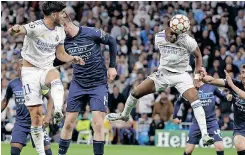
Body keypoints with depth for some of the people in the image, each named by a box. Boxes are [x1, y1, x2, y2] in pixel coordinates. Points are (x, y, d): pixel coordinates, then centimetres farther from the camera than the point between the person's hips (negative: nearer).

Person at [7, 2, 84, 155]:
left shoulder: (60, 31, 4)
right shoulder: (36, 27, -18)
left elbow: (61, 54, 18)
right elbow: (15, 31, -38)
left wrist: (72, 58, -3)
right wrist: (14, 30, -64)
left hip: (47, 69, 4)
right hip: (30, 71, -4)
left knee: (56, 79, -36)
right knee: (36, 113, -7)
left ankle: (58, 111, -54)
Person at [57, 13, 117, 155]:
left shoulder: (91, 33, -16)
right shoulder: (64, 42, -4)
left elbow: (112, 42, -1)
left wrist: (112, 66, -1)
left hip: (98, 84, -4)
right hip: (78, 84, 4)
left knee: (98, 122, -11)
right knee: (69, 122, 3)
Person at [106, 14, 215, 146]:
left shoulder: (187, 41, -20)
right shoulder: (159, 38, -7)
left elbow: (198, 56, -4)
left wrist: (197, 75, -8)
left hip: (181, 75, -4)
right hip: (163, 73, 4)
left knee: (195, 101, -23)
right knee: (136, 93, 1)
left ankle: (205, 135, -22)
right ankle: (124, 115, 31)